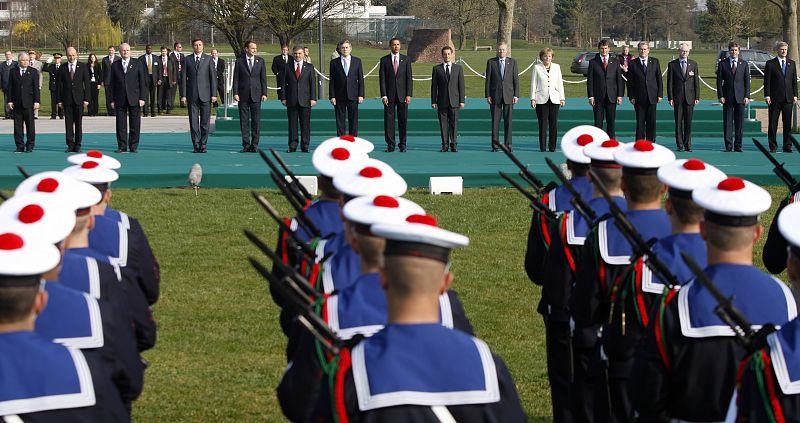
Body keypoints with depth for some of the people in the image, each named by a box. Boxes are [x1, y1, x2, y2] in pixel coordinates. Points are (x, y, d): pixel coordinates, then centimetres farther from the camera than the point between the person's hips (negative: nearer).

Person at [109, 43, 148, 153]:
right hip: (120, 100, 1)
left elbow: (143, 82, 3)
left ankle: (134, 146, 8)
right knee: (121, 124, 0)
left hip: (134, 99, -1)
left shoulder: (137, 64, 6)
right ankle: (122, 146, 5)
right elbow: (111, 84, 9)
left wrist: (142, 98, -5)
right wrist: (112, 100, 2)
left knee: (135, 125, 1)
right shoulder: (115, 65, 9)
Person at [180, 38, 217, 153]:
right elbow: (183, 78, 6)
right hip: (192, 95, 1)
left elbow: (213, 77, 4)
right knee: (193, 122, 0)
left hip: (205, 95, -1)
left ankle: (203, 145, 7)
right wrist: (183, 95, -1)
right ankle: (196, 145, 5)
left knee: (205, 121, 0)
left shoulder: (208, 59, 6)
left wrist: (214, 94, -4)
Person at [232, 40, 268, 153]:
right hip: (243, 95, 0)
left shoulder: (260, 61, 7)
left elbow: (263, 78, 6)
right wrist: (235, 93, -6)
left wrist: (264, 93, -1)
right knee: (244, 121, 2)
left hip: (256, 95, 0)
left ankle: (254, 145, 5)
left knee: (256, 121, 0)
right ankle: (246, 145, 7)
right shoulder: (239, 61, 4)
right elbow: (236, 78, 3)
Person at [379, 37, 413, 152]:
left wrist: (409, 94, -5)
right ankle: (390, 145, 3)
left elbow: (409, 78, 4)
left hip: (402, 94, 0)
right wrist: (383, 95, -7)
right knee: (389, 119, -1)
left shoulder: (406, 59, 7)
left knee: (403, 120, 1)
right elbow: (382, 78, 1)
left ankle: (402, 144, 7)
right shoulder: (384, 60, 5)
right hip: (389, 95, 0)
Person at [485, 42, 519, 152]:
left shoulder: (512, 62, 8)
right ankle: (495, 145, 4)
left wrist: (516, 95, -2)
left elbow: (516, 79, 6)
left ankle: (508, 145, 6)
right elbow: (488, 80, 4)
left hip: (508, 95, 0)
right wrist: (487, 95, -3)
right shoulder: (491, 62, 5)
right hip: (495, 95, 0)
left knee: (508, 121, 1)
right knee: (495, 121, 0)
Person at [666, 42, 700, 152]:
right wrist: (670, 98, -4)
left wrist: (697, 97, 1)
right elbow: (669, 82, 2)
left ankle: (687, 144, 6)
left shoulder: (693, 64, 8)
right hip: (677, 97, -1)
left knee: (688, 122, 1)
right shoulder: (672, 65, 3)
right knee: (678, 122, 0)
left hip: (689, 97, 1)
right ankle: (680, 145, 5)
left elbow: (696, 81, 7)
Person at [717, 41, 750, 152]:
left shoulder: (744, 64, 8)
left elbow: (747, 81, 7)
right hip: (727, 97, -1)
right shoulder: (722, 64, 5)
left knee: (739, 122, 1)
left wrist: (747, 96, -3)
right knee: (727, 122, -2)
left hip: (740, 97, 1)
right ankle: (728, 146, 0)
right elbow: (719, 81, 3)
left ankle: (738, 146, 6)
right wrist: (720, 96, -6)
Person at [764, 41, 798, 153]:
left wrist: (795, 95, 5)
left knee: (788, 123, 3)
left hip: (788, 98, 3)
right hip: (775, 98, -3)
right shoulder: (770, 63, 1)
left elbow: (794, 80, 12)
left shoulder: (792, 63, 12)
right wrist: (767, 96, -8)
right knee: (773, 123, 0)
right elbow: (767, 81, -1)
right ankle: (773, 146, 6)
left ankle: (787, 146, 7)